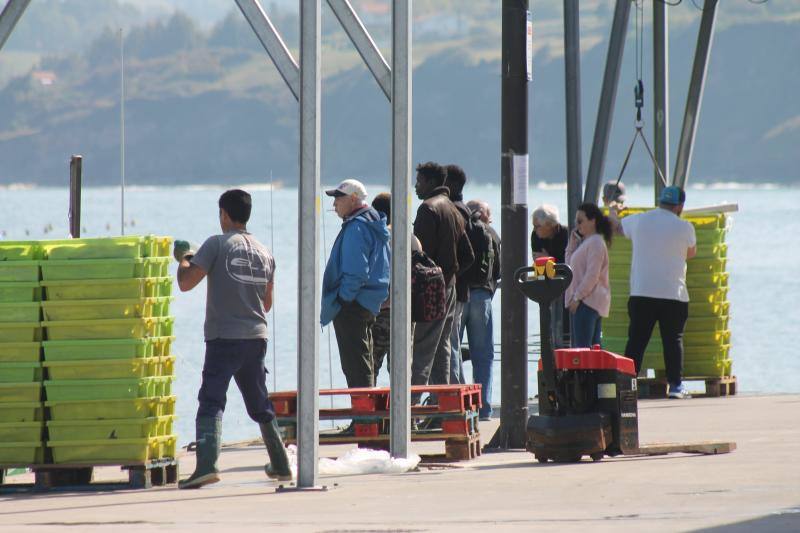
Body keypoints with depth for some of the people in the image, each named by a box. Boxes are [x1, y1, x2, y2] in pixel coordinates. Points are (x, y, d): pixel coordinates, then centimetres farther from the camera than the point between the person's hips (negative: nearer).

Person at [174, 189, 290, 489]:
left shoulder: (217, 245, -7)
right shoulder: (265, 254, 12)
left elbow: (186, 283, -11)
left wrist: (184, 260, 8)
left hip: (224, 339, -6)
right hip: (257, 337, 6)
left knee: (211, 402, -13)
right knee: (260, 405, 20)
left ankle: (207, 463, -30)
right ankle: (281, 465, 29)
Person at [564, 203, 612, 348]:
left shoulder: (595, 242, -11)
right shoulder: (584, 242, 21)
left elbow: (592, 275, -18)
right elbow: (570, 268, 23)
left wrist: (577, 297, -18)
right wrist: (572, 245, 16)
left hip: (588, 302, -10)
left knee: (582, 348, -15)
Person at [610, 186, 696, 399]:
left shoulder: (639, 221, 3)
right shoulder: (684, 228, -4)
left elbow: (617, 226, 25)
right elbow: (691, 253, 15)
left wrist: (612, 211, 47)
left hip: (641, 294, 2)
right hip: (674, 294, -2)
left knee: (636, 340, 5)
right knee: (673, 340, 5)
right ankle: (676, 385, 2)